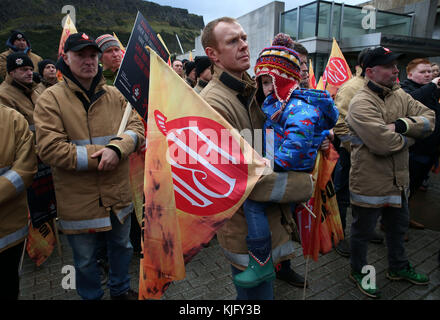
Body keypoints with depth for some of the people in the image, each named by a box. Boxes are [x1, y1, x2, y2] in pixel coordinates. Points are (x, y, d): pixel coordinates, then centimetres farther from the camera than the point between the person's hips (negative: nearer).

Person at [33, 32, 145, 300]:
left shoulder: (114, 95, 3)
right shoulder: (51, 99, -7)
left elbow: (137, 127, -4)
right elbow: (50, 148, -16)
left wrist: (116, 148, -23)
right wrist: (96, 157, -20)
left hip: (118, 195, 4)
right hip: (79, 199, -3)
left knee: (122, 246, 24)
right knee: (85, 260, 17)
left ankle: (121, 289, 50)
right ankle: (91, 296, 45)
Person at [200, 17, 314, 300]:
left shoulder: (253, 89, 5)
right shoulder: (213, 103, -23)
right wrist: (305, 184, -17)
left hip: (270, 216, 8)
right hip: (247, 228, -8)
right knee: (258, 292, 12)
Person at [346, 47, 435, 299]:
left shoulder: (400, 96, 6)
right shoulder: (362, 104, -21)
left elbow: (429, 119, -2)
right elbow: (384, 143, -30)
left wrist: (402, 125, -20)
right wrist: (412, 135, -11)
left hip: (399, 180, 8)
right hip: (370, 183, -8)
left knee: (398, 227, 26)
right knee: (363, 231, 13)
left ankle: (399, 267, 50)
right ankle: (359, 272, 36)